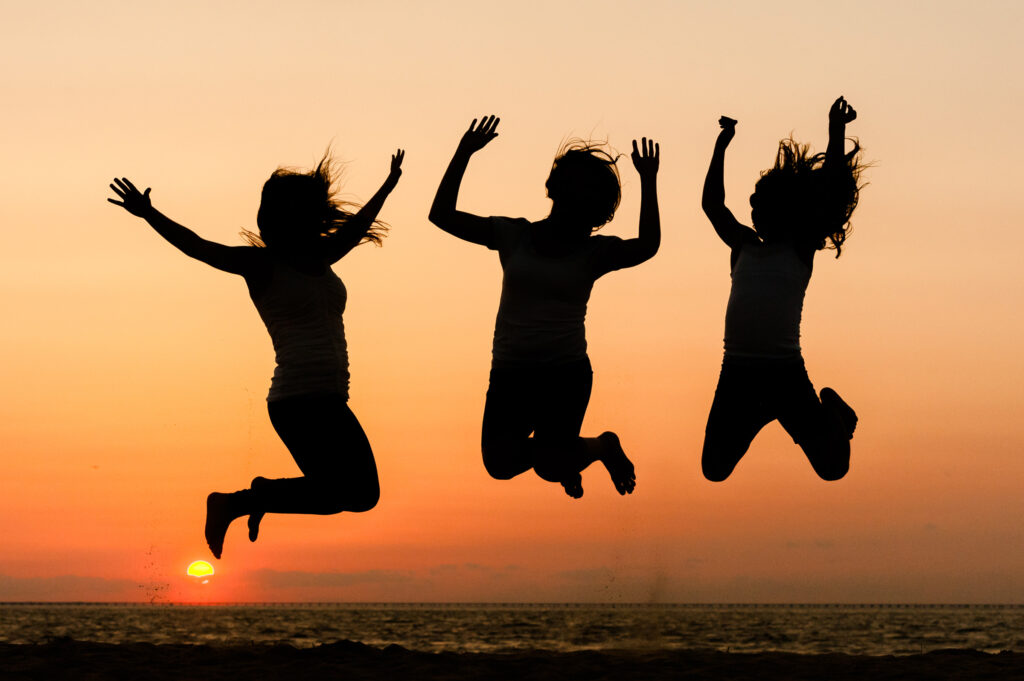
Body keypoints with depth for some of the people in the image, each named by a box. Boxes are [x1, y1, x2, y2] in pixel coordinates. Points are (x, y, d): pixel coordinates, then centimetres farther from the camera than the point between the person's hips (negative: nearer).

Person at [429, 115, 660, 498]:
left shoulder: (594, 252, 3)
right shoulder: (514, 236, 6)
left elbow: (647, 247, -16)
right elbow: (442, 215, 1)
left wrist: (648, 183, -18)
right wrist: (463, 154, -6)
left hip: (566, 373, -2)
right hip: (510, 373, 2)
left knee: (549, 468, -14)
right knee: (500, 463, -13)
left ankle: (604, 445, 23)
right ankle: (564, 452, 23)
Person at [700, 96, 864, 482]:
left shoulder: (801, 249, 6)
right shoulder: (744, 246, 16)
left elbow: (829, 194, 2)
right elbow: (712, 204, 17)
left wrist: (836, 133, 0)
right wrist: (721, 146, 18)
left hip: (786, 371, -4)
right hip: (737, 371, 4)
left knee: (833, 468, -3)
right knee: (714, 471, 9)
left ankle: (831, 410, 31)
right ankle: (763, 415, 37)